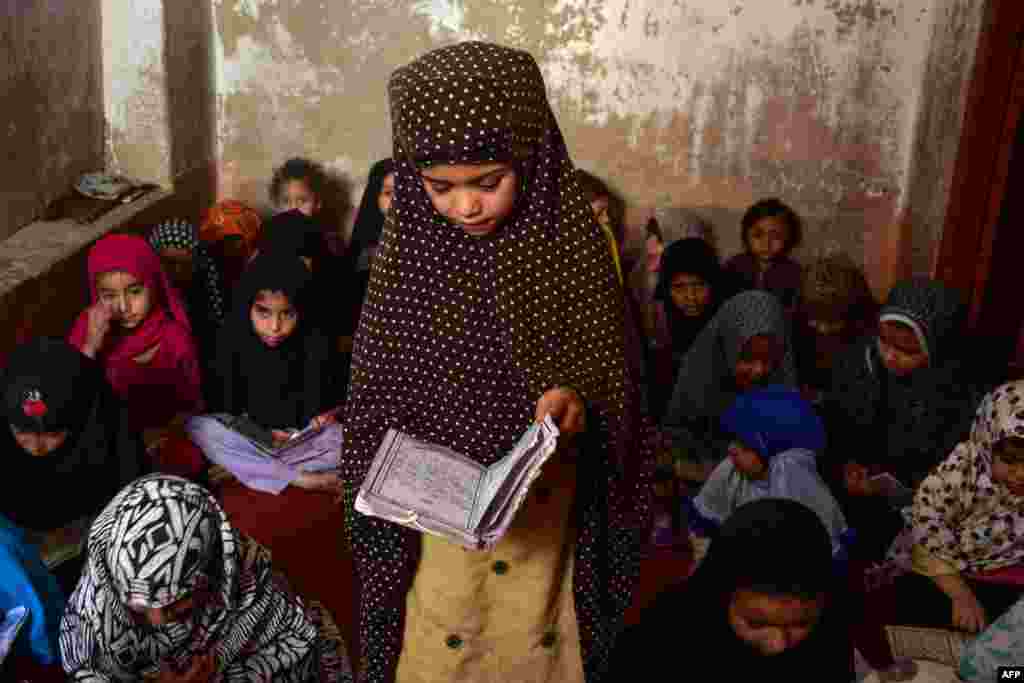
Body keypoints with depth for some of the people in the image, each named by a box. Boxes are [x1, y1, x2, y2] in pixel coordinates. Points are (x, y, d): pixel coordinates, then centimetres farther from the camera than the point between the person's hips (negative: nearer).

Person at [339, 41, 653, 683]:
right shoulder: (408, 251, -8)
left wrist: (577, 398, -24)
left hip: (544, 500, 0)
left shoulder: (573, 244, -11)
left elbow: (609, 368, -3)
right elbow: (374, 388, -2)